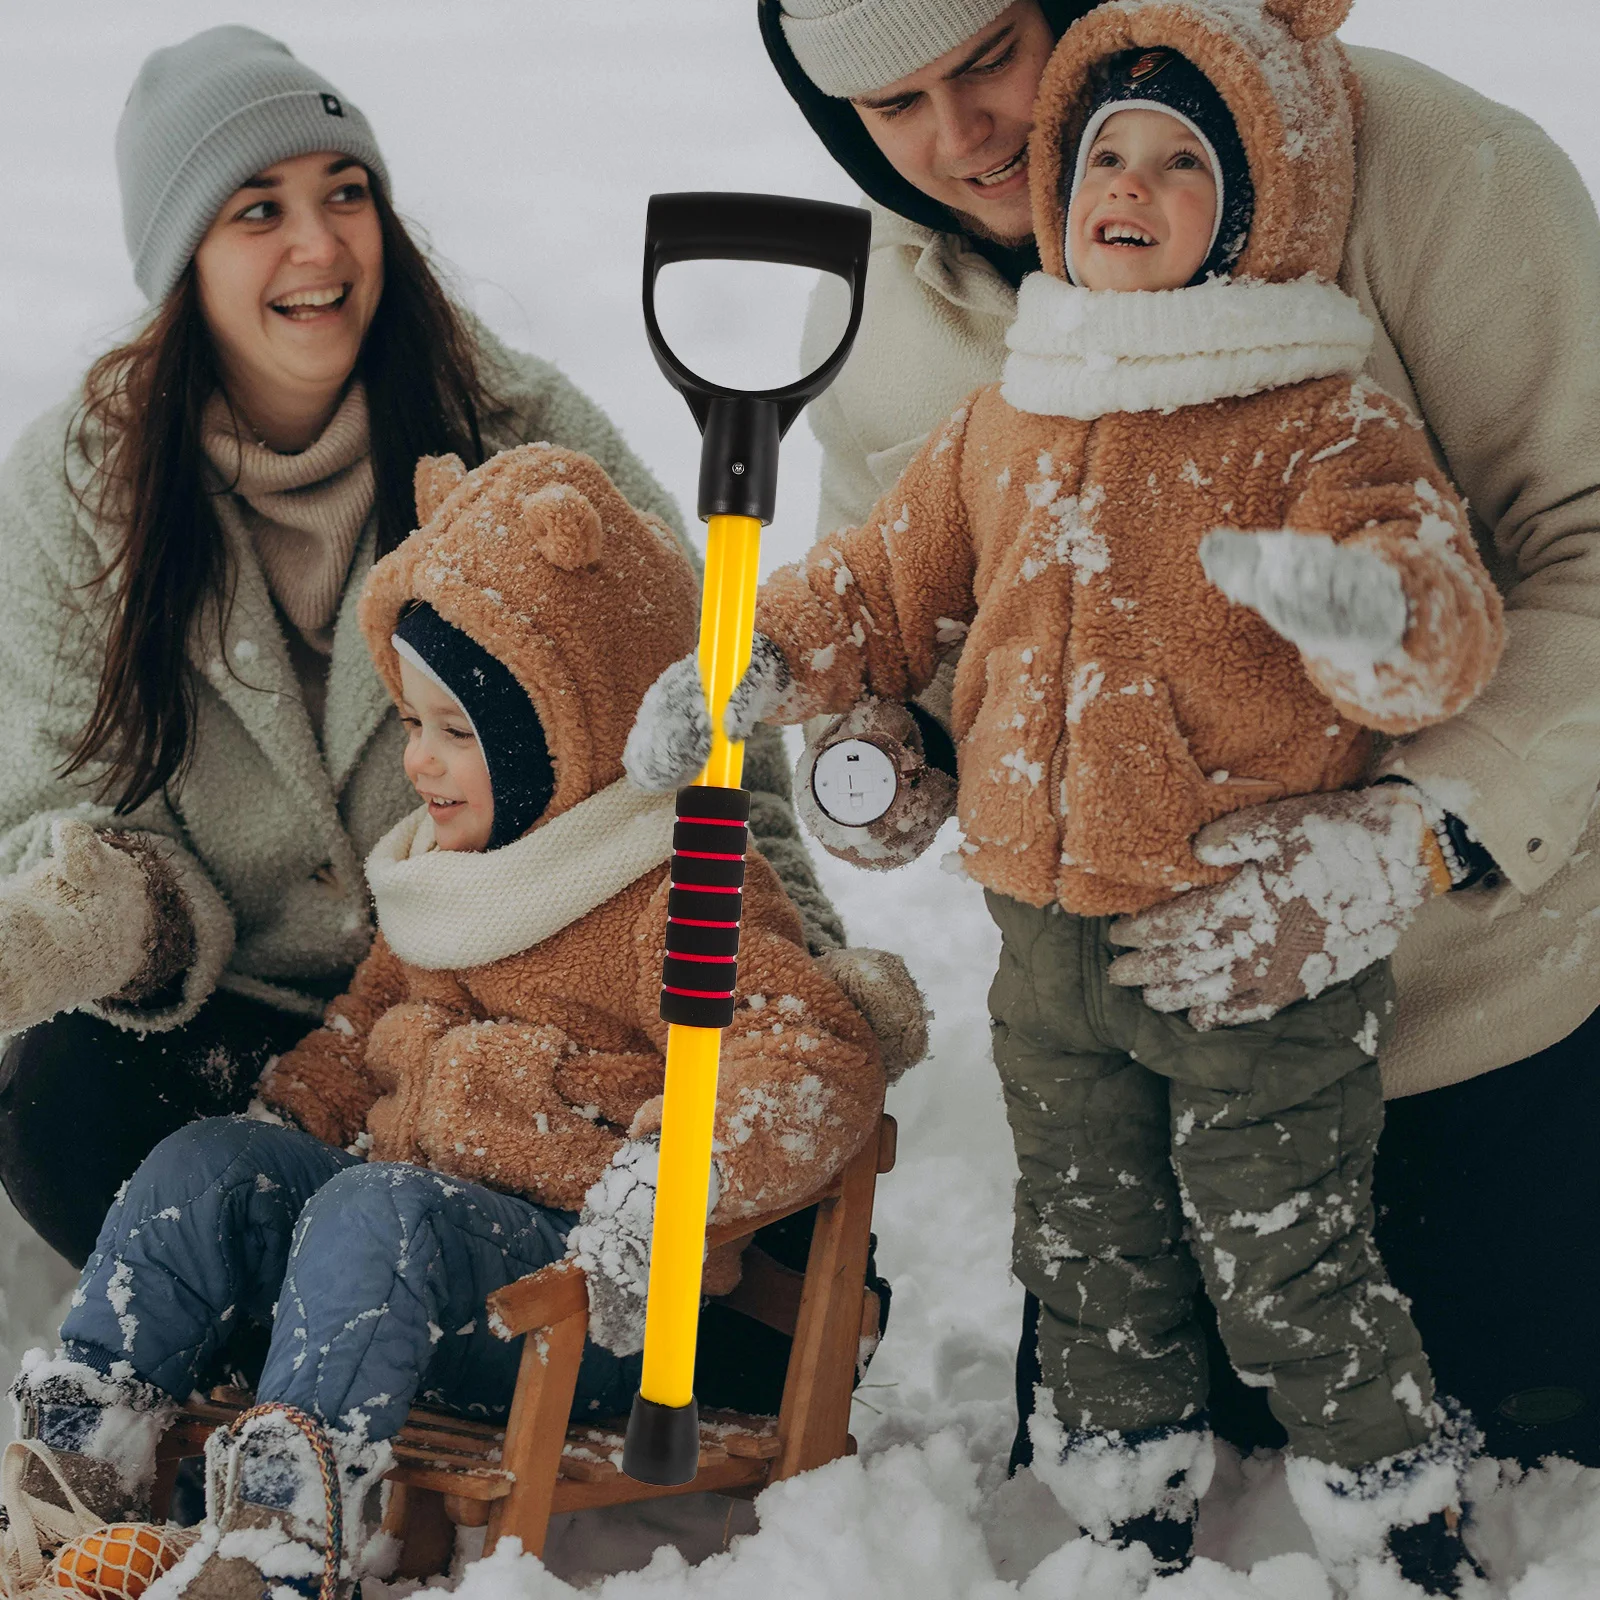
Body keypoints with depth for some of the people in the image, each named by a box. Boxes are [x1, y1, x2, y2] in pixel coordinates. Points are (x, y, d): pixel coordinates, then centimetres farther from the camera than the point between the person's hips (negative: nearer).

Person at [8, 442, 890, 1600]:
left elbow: (817, 1060, -22)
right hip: (425, 1204, 9)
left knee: (380, 1210, -34)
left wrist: (671, 1174, -35)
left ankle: (291, 1507, -45)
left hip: (590, 1288, -9)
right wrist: (282, 1110, 14)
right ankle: (94, 1427, -11)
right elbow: (377, 1014, 30)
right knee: (207, 1162, -5)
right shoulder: (455, 867, 18)